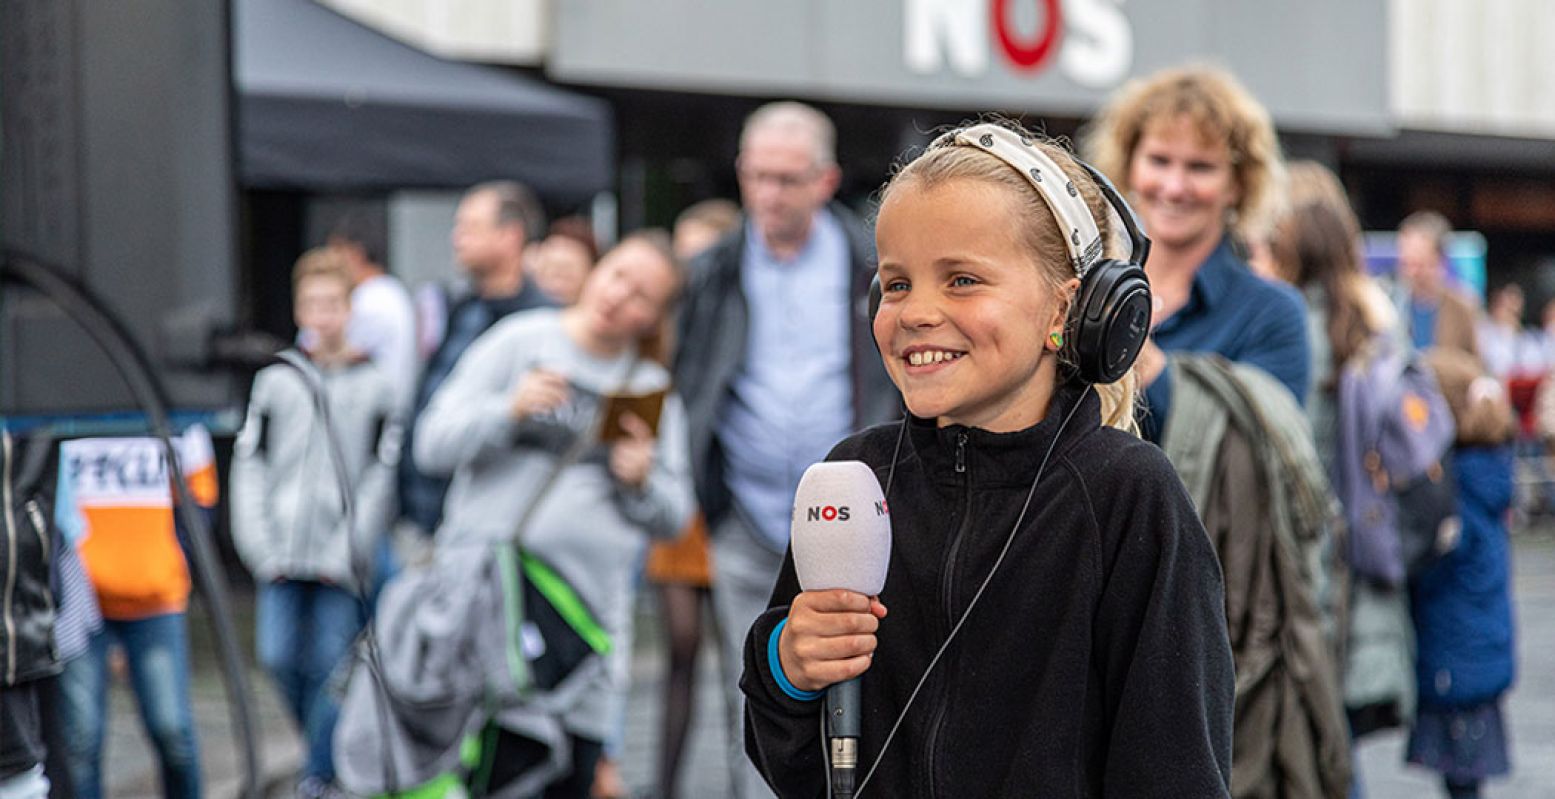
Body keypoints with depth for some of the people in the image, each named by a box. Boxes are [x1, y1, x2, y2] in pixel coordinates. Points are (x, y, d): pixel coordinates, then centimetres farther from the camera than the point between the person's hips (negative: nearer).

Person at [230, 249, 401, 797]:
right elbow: (249, 467, 9)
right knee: (278, 657, -4)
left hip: (343, 562, -2)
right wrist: (261, 546, -1)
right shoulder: (274, 383, 9)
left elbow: (382, 478, 0)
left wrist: (348, 551, -9)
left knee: (332, 664, -4)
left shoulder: (375, 387, 2)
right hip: (282, 554, 2)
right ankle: (328, 745, 21)